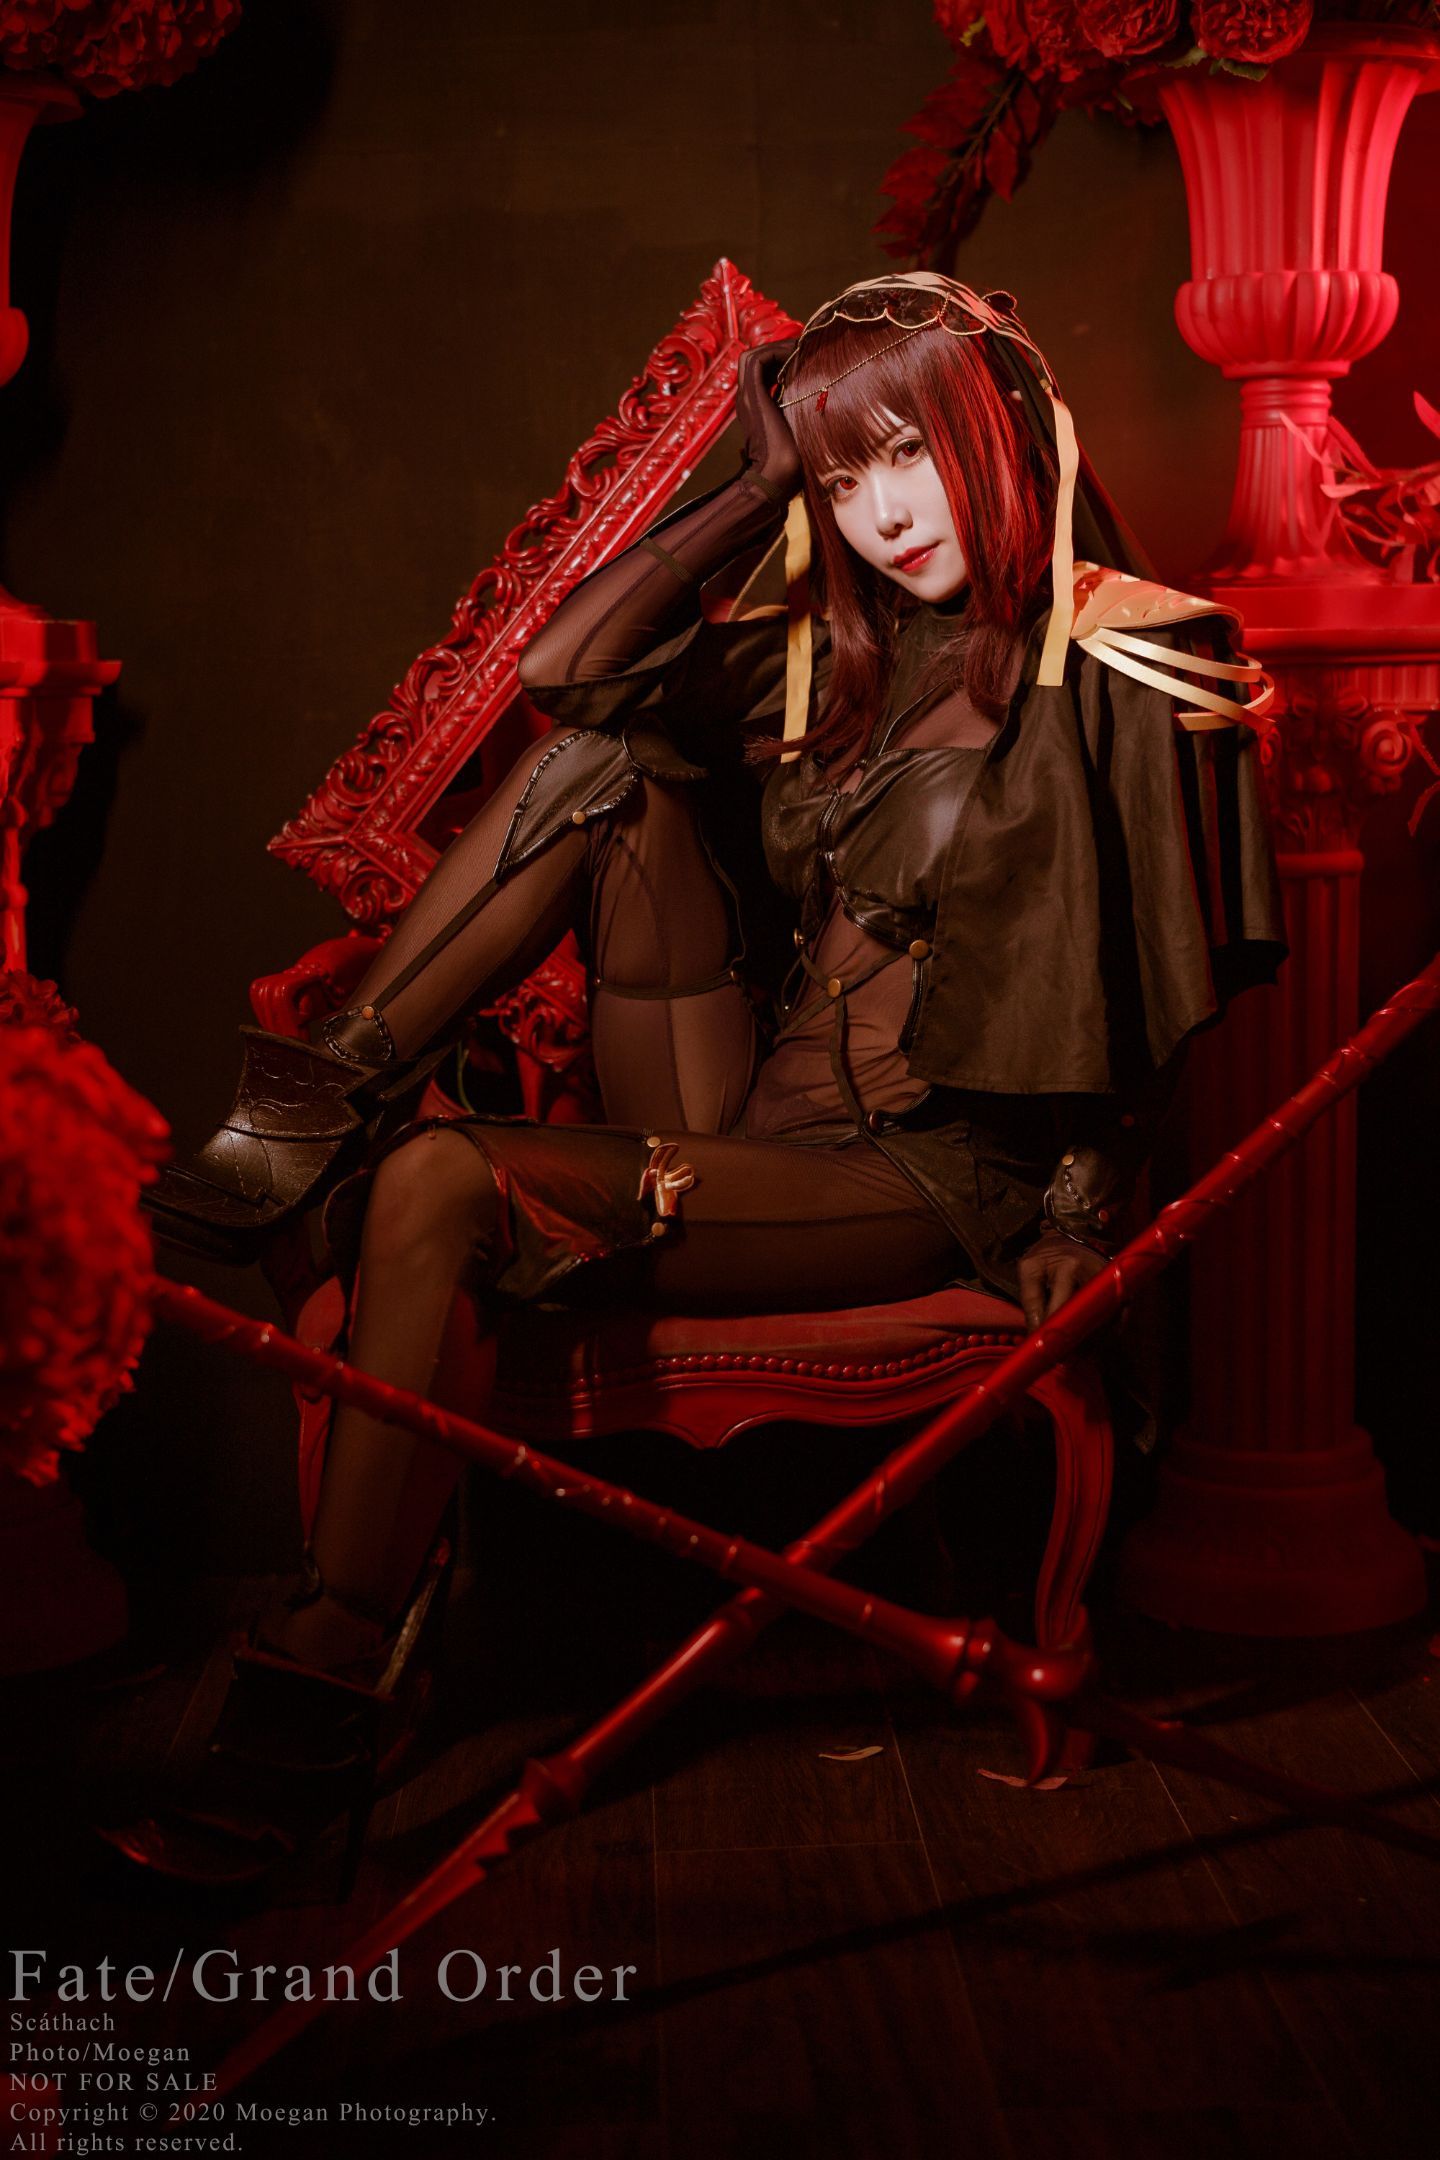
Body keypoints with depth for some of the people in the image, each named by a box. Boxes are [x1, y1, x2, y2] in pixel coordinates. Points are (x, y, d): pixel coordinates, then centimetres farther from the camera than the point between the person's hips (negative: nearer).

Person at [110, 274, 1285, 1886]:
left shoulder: (1128, 657, -3)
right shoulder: (833, 653, 15)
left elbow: (1163, 973, -4)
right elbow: (562, 666, 5)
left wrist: (1080, 1216, -11)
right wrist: (760, 484, 8)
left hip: (928, 1179, -6)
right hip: (749, 1131, 6)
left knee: (443, 1186, -24)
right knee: (605, 766, -10)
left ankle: (309, 1714, -20)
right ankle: (324, 1103, -12)